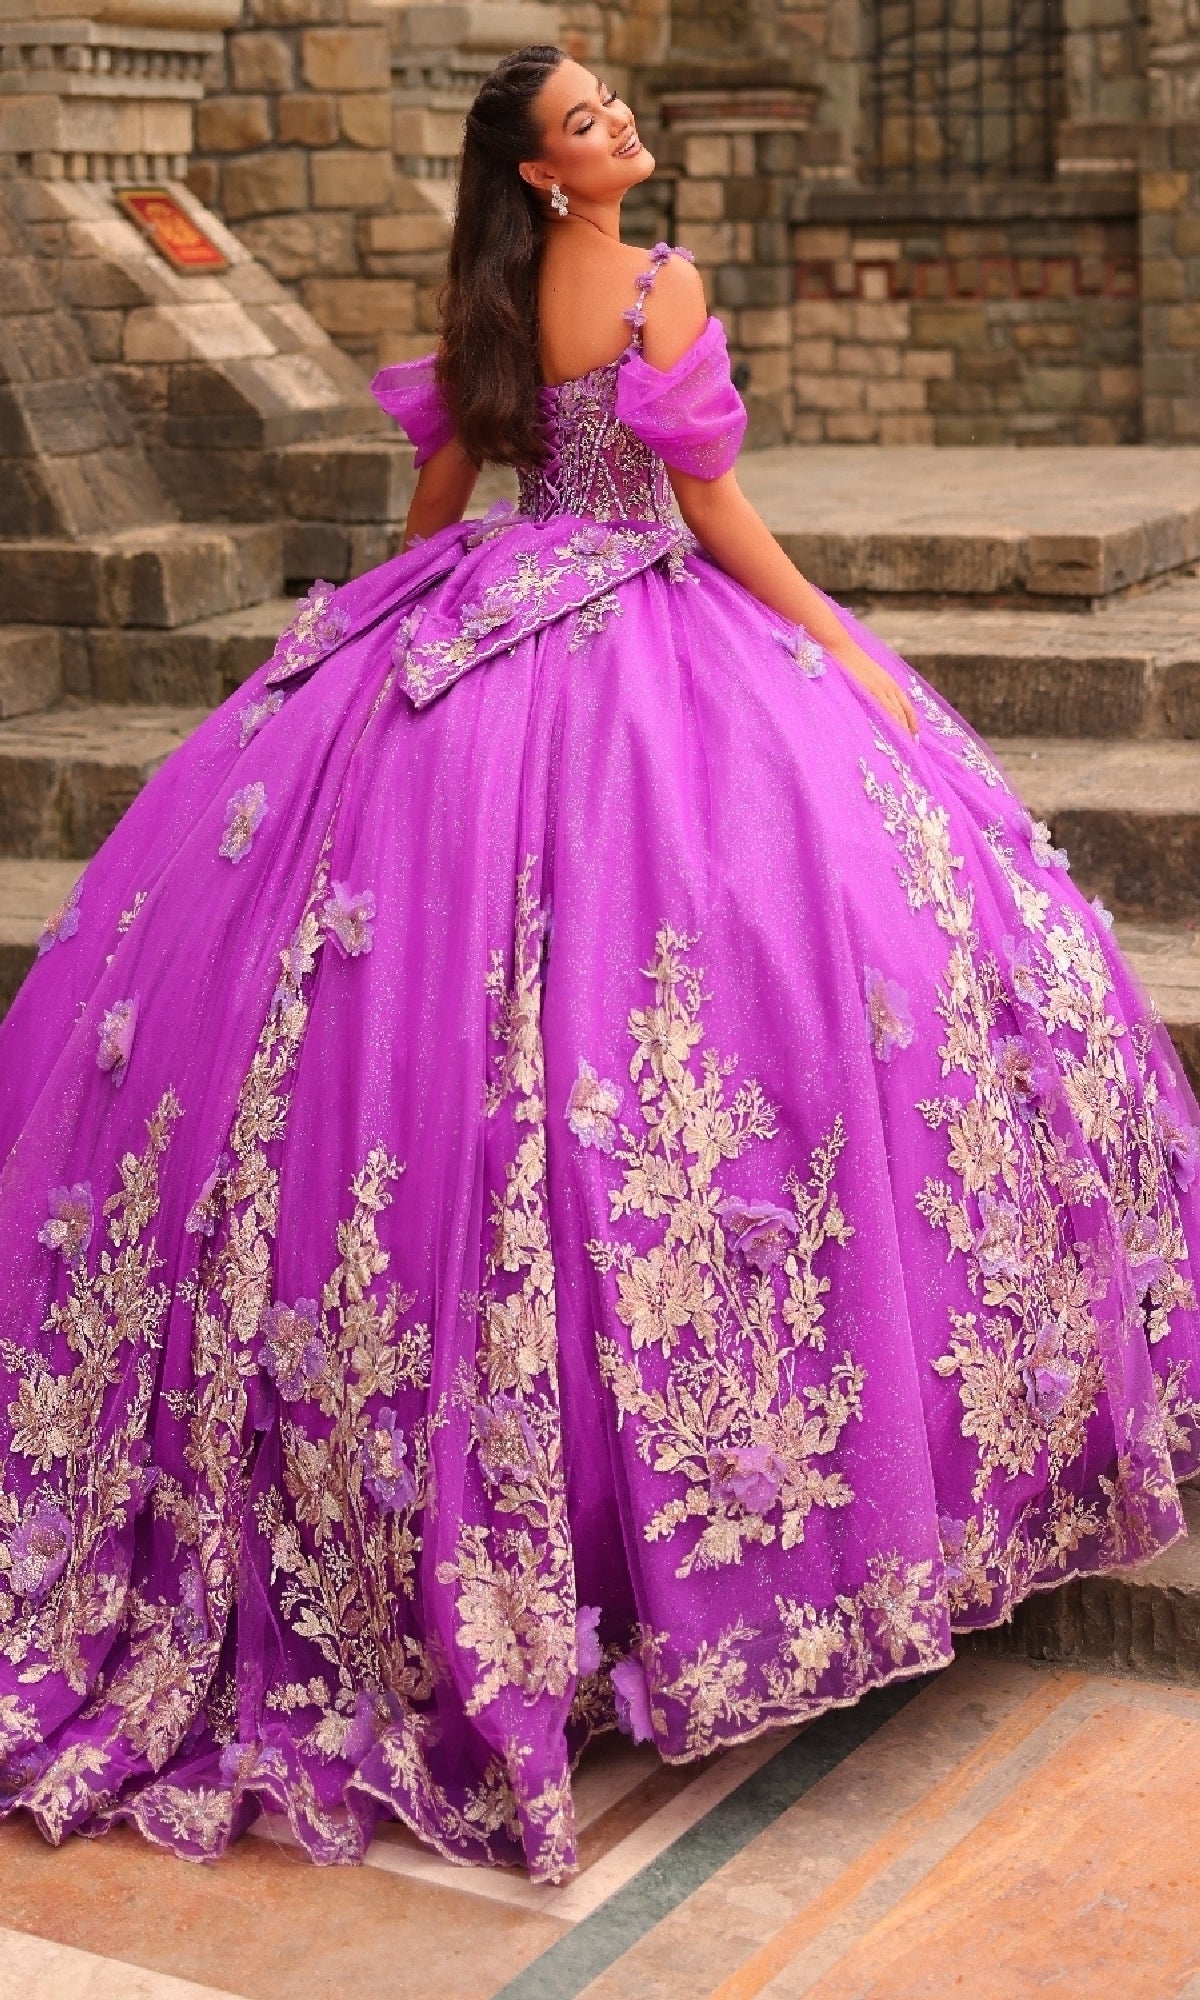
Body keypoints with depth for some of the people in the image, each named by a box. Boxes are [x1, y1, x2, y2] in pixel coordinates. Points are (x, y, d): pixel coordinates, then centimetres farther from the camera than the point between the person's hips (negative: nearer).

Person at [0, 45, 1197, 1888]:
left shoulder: (487, 294, 9)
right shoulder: (660, 285, -11)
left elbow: (436, 491, 16)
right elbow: (711, 509, -12)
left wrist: (406, 638, 30)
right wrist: (843, 646, -3)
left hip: (480, 637, 7)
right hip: (640, 626, -7)